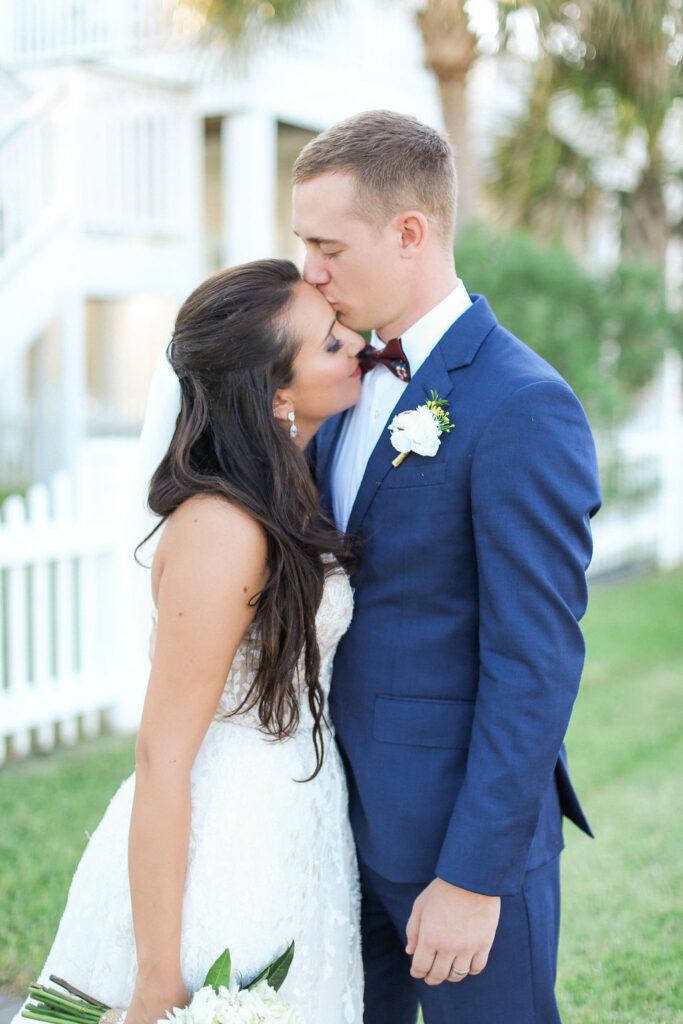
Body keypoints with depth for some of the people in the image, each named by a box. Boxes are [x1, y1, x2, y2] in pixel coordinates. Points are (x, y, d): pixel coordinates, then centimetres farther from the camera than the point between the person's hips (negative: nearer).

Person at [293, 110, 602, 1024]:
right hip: (347, 812, 8)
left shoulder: (525, 408, -18)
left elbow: (538, 664, -20)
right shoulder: (347, 384, 8)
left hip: (467, 828, -7)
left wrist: (474, 877, -19)